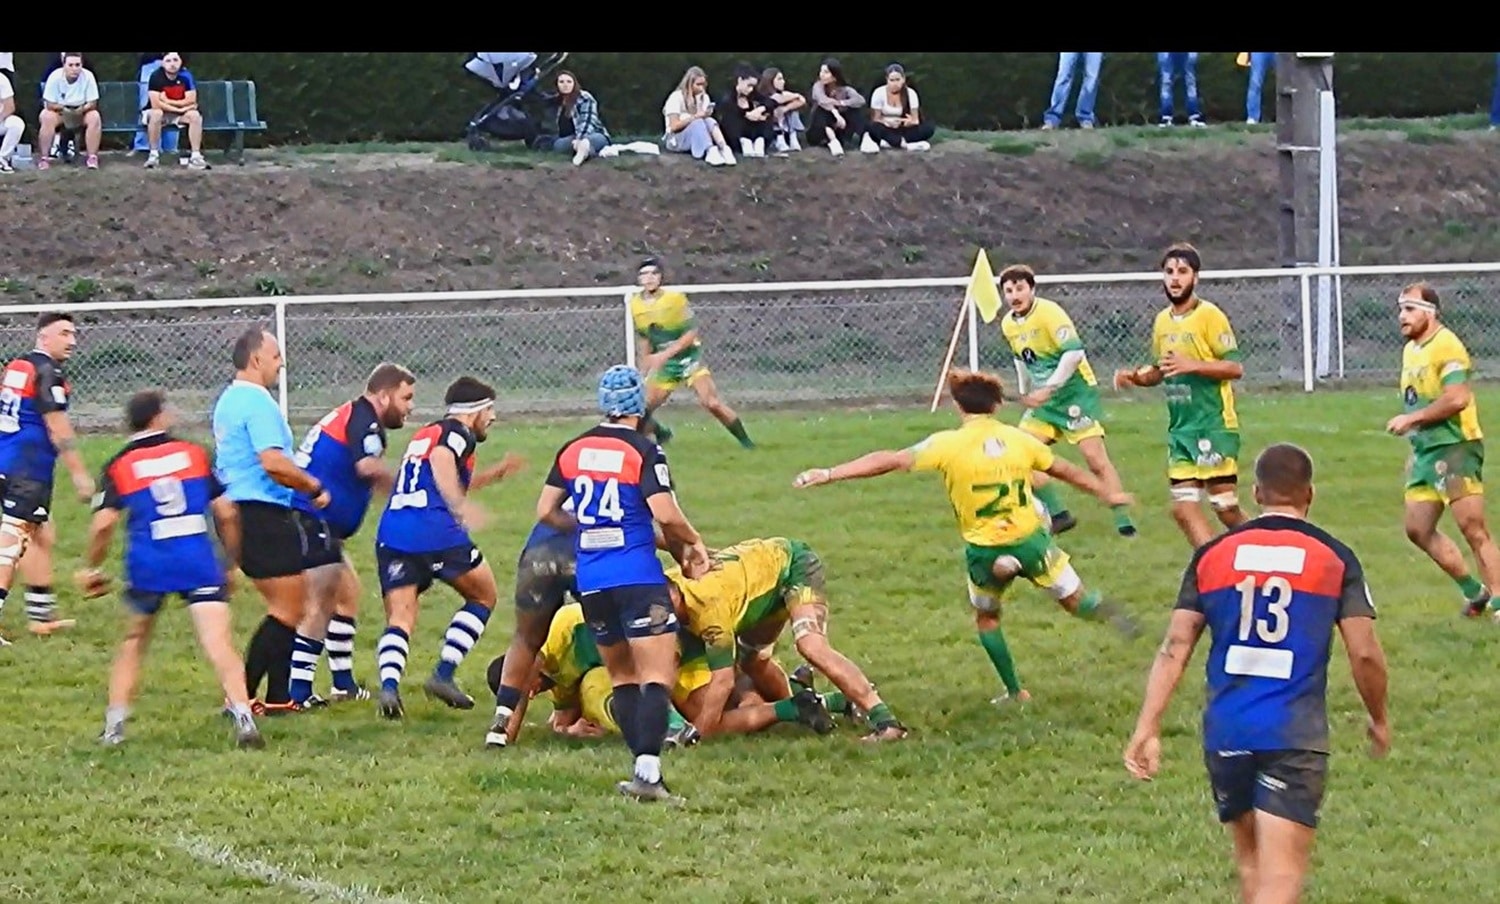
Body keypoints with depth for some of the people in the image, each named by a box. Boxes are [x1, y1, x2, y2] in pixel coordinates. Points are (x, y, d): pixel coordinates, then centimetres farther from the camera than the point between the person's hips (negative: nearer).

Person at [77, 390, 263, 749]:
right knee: (220, 645, -8)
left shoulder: (118, 466, 6)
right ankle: (242, 715, -24)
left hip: (147, 567, 1)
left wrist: (91, 569, 9)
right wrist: (234, 561, 20)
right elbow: (226, 512, 9)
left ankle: (114, 725, 17)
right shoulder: (195, 454, 10)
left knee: (133, 645, 19)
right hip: (200, 564, -1)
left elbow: (103, 524, -5)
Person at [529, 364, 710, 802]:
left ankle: (644, 767, 10)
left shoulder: (573, 449, 8)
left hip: (590, 580, 6)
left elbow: (546, 511, 12)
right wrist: (692, 544, 3)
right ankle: (647, 770, -22)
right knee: (658, 675, -7)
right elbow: (666, 515, -15)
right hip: (638, 576, -6)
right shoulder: (643, 450, -8)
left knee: (621, 675, 16)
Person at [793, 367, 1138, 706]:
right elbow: (1067, 471, 15)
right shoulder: (1020, 439, 1)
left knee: (986, 618, 23)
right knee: (1075, 600, 13)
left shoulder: (947, 444, -9)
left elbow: (889, 461, -10)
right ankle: (1105, 611, -20)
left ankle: (1015, 691, 21)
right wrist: (1107, 494, 31)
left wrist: (829, 474, -6)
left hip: (984, 549, -1)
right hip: (1029, 539, 1)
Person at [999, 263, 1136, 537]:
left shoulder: (1049, 312, -19)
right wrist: (1025, 391, 18)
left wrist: (1048, 388, -28)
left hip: (1075, 391, -8)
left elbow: (1074, 352, -27)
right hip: (1044, 398, 8)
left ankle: (1124, 522, -8)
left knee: (1096, 458, -13)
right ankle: (1058, 515, 8)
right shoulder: (1008, 324, 5)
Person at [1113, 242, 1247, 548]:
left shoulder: (1209, 315, -10)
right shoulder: (1163, 320, 11)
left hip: (1214, 424, -7)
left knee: (1226, 509, -6)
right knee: (1183, 507, 1)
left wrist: (1192, 365, -24)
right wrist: (1135, 376, 3)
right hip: (1180, 428, 7)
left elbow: (1235, 368, -13)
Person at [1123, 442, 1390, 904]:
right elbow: (1364, 654, -1)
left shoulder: (1212, 554, 7)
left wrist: (1147, 728, 1)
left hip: (1226, 732, 3)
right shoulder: (1336, 559, 1)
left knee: (1250, 862, 20)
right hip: (1297, 736, -3)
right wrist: (1379, 719, 16)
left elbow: (1175, 648, 2)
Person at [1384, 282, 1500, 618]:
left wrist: (1411, 419, -18)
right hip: (1425, 449, 10)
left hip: (1455, 447, -10)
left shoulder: (1446, 346, -14)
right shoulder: (1410, 350, 15)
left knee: (1472, 527, -12)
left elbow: (1457, 398, -25)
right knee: (1418, 530, 10)